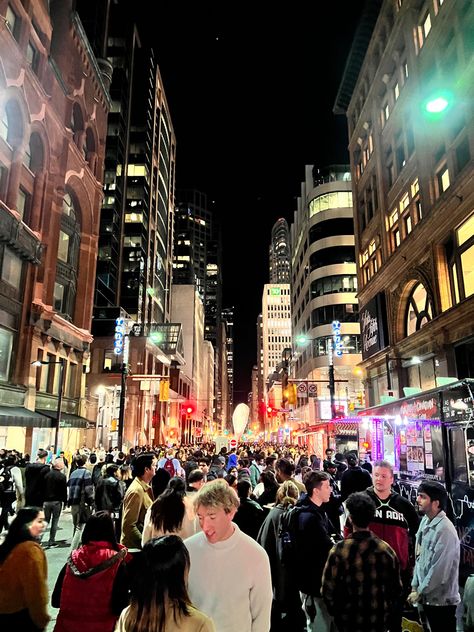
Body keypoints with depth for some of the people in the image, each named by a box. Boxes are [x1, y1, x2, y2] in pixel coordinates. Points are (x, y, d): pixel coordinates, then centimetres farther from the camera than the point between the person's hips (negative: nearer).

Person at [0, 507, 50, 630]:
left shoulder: (11, 544, 0)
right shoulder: (31, 550, -27)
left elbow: (11, 581, 11)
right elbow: (35, 589, -23)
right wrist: (41, 620, -11)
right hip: (20, 615, -8)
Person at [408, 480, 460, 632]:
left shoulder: (445, 529, -23)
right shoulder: (425, 521, 1)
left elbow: (440, 570, -23)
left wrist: (420, 592, -13)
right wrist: (415, 586, 5)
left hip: (442, 600, -7)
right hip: (427, 598, 7)